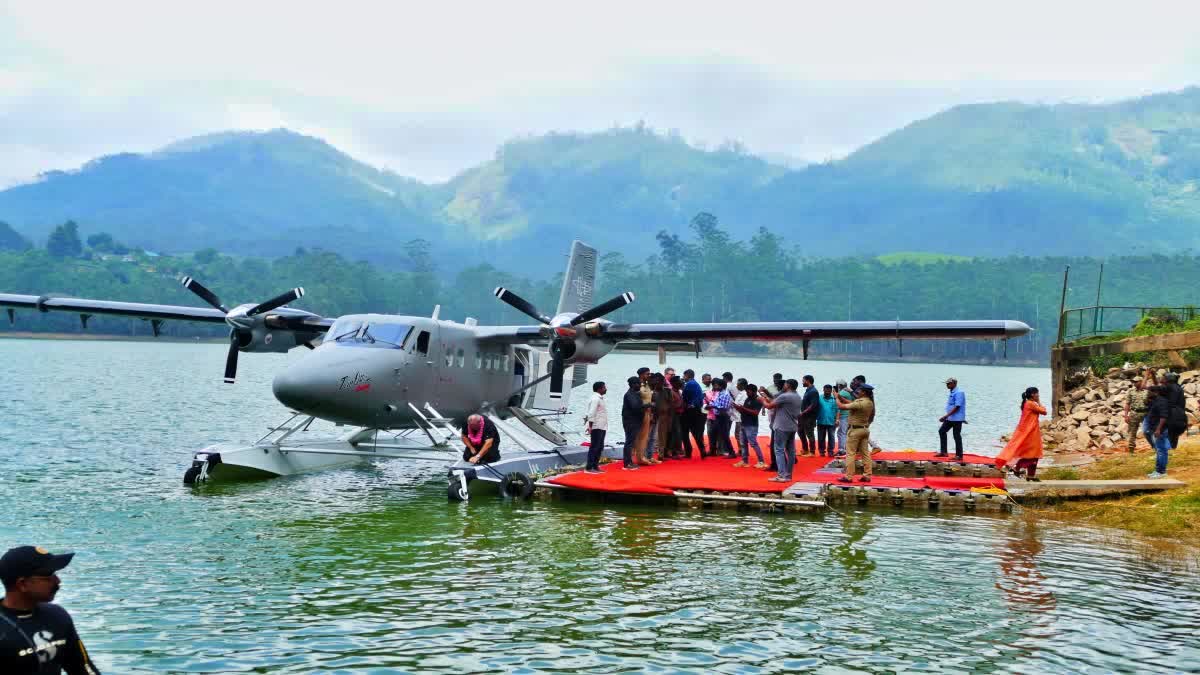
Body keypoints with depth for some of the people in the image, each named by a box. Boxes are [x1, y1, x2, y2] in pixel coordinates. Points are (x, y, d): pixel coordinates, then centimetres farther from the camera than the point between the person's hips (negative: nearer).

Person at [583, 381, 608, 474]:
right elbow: (591, 413, -19)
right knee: (594, 447, -8)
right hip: (596, 427, -10)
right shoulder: (595, 399, -14)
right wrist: (590, 426, -22)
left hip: (602, 427, 10)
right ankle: (589, 467, -5)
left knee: (599, 447, 12)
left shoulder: (599, 398, 17)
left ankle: (595, 466, 18)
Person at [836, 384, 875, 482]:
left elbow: (841, 406, -20)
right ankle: (867, 475, 13)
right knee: (865, 453, 11)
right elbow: (852, 404, 13)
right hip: (865, 429, 8)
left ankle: (848, 476, -2)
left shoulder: (860, 403, -22)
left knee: (850, 453, -3)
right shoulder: (870, 402, 5)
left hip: (856, 429, -8)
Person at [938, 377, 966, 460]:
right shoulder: (952, 393, 14)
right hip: (950, 418, 10)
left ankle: (959, 455, 3)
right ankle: (943, 452, 17)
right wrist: (946, 417, 19)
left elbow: (957, 407, -23)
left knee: (957, 436, -5)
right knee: (942, 431, 12)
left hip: (957, 418, -10)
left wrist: (946, 416, -23)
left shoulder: (959, 393, -17)